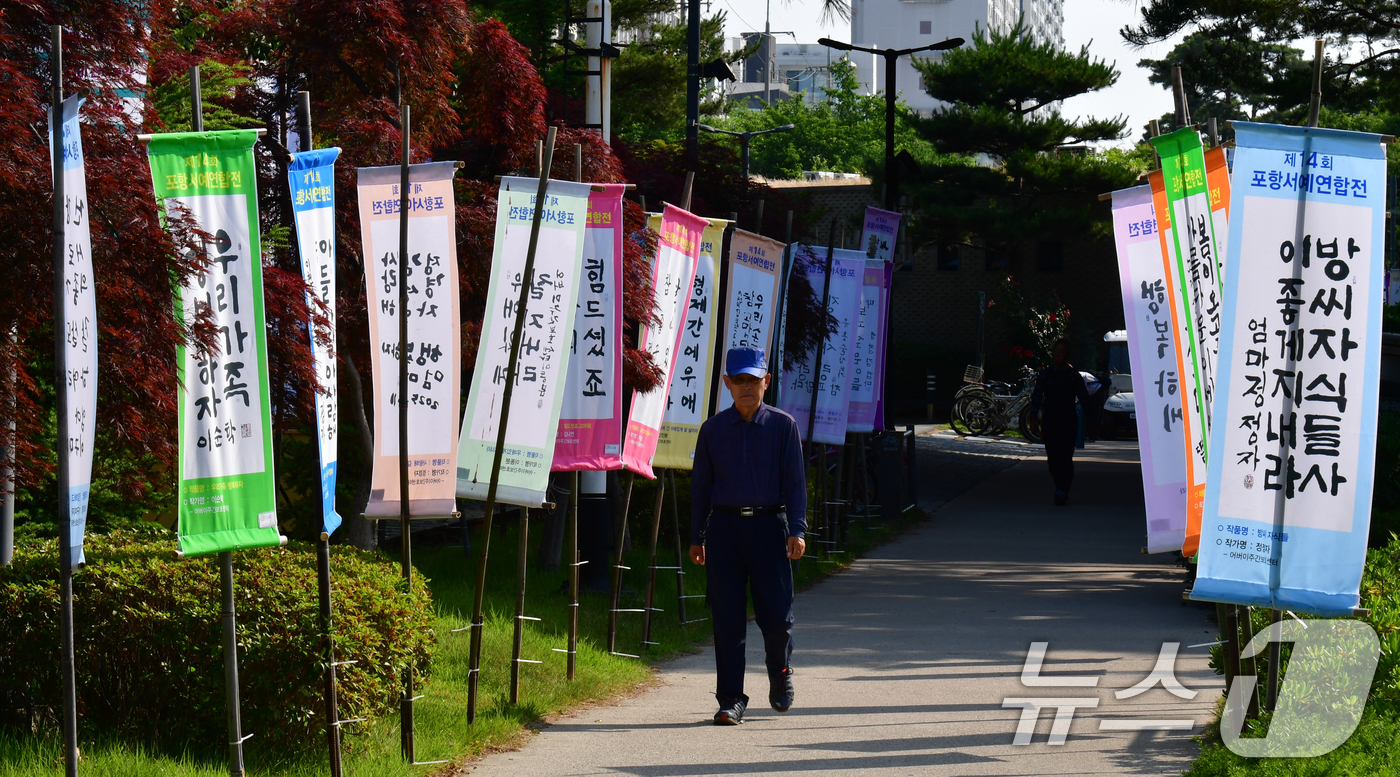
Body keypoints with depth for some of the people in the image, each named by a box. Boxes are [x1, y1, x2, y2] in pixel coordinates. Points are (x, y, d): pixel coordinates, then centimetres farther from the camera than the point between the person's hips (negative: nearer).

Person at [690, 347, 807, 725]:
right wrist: (696, 537, 11)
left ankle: (780, 674, 28)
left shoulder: (783, 426, 4)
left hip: (768, 526, -1)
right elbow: (700, 484, 13)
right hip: (724, 527, 1)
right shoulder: (713, 429, 8)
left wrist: (796, 530, -8)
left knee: (776, 613, -3)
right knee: (727, 617, -2)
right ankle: (731, 699, 3)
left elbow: (795, 480, 2)